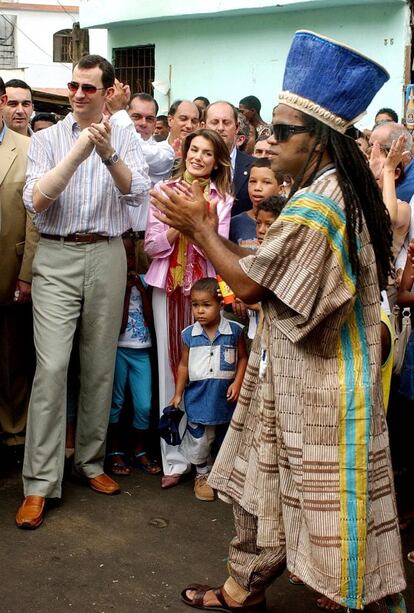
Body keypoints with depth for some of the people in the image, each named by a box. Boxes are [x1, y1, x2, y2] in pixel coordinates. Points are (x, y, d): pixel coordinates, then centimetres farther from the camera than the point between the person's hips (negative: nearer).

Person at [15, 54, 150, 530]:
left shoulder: (124, 138, 7)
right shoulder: (46, 138, 5)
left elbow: (137, 194, -7)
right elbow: (36, 201, -8)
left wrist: (108, 154, -24)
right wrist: (78, 153, -18)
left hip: (107, 256, 2)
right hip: (57, 258, -1)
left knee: (100, 366, 8)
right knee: (51, 367, -9)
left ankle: (90, 461, 23)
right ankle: (40, 482, -3)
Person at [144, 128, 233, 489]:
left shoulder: (222, 199, 5)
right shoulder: (164, 190, 7)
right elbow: (151, 245, 2)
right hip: (166, 287, 1)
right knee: (170, 364, 1)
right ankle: (174, 458, 8)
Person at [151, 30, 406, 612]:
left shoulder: (314, 208, -24)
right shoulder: (341, 193, 8)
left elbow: (248, 284, -17)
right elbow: (265, 271, 9)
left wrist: (198, 227, -8)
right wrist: (206, 229, 4)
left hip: (315, 384, -10)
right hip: (293, 371, 10)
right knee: (262, 482, 19)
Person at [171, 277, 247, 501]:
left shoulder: (234, 331, -6)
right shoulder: (189, 334, -2)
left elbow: (242, 358, 2)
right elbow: (184, 365, 5)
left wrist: (237, 383, -10)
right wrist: (178, 394, 6)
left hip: (226, 395, 0)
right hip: (198, 395, 1)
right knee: (200, 438, 8)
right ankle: (202, 475, 28)